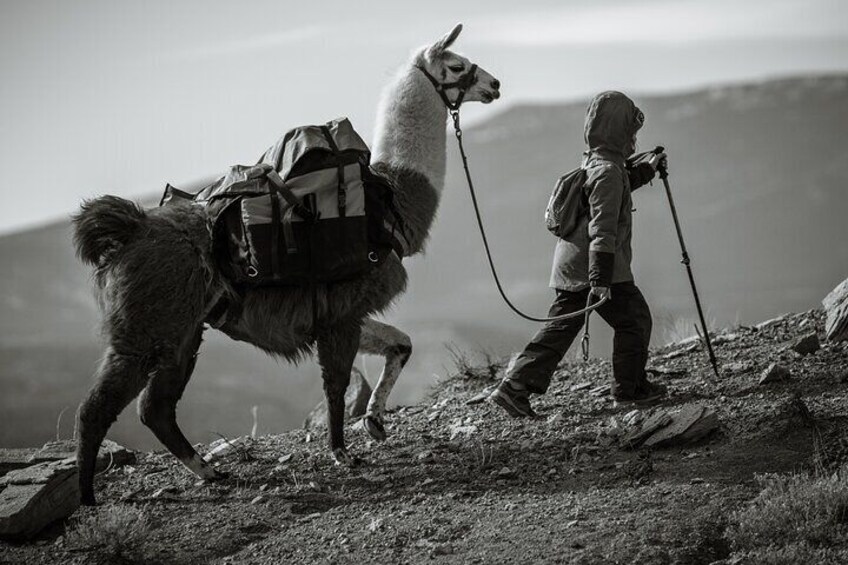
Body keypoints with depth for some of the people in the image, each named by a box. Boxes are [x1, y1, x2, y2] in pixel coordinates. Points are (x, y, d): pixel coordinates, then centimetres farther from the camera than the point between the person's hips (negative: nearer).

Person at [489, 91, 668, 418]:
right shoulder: (609, 170, -16)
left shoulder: (592, 162, 14)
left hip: (570, 267, 9)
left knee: (561, 329, 8)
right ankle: (629, 389, 16)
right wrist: (601, 280, -27)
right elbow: (602, 229, -23)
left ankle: (513, 388, 1)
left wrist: (647, 169, 35)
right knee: (634, 320, 7)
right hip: (598, 268, -9)